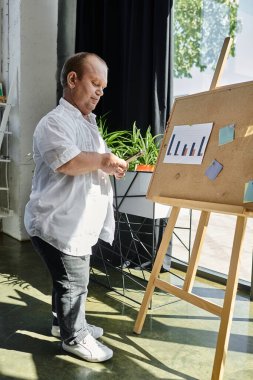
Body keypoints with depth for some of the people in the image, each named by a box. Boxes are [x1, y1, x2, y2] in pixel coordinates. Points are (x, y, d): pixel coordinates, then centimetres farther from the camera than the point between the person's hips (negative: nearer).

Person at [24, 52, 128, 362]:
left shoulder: (88, 123, 16)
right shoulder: (55, 122, -17)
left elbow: (91, 164, 23)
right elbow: (68, 162, -33)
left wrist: (110, 166, 1)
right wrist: (103, 160, -18)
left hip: (78, 223, 10)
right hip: (58, 224, -9)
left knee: (71, 279, 22)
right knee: (73, 281, 4)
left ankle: (65, 322, 41)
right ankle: (74, 337, 24)